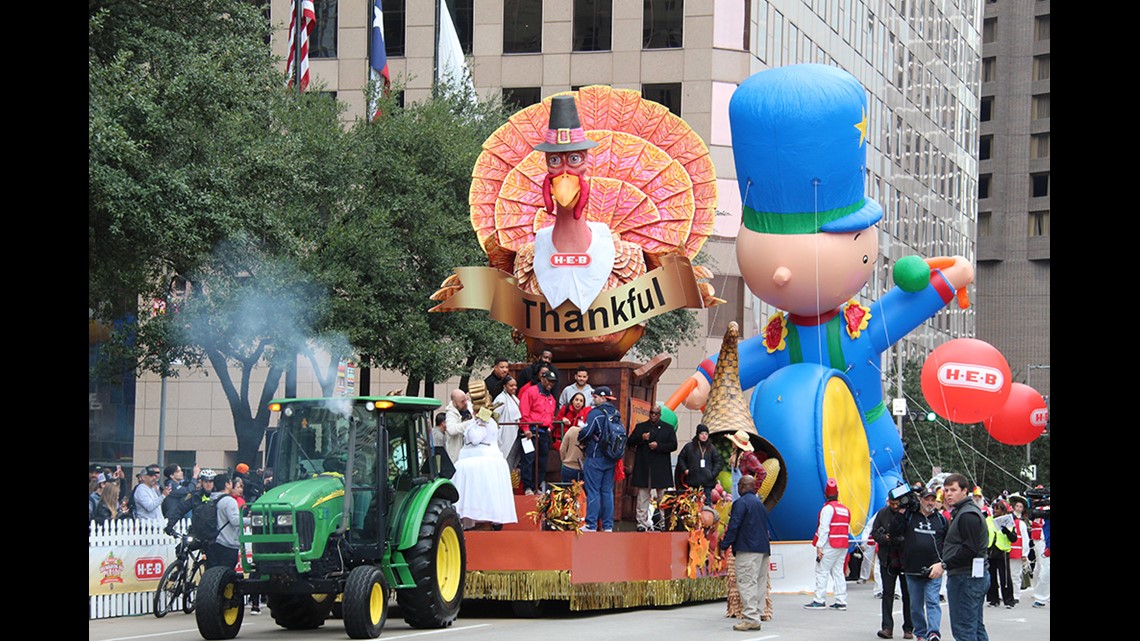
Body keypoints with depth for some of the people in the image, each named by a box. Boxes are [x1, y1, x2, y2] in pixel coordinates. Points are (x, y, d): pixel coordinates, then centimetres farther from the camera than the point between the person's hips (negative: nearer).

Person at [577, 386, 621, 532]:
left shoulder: (595, 413, -14)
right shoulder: (617, 414, 7)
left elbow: (587, 432, -18)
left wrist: (580, 438, 4)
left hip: (595, 458, -6)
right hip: (611, 459, 6)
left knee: (593, 491, -3)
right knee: (607, 491, 10)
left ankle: (591, 525, -5)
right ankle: (608, 525, 10)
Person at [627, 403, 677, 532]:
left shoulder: (668, 428, 11)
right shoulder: (640, 427, 15)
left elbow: (673, 445, 4)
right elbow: (630, 443, 10)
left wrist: (658, 446, -10)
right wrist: (641, 438, -8)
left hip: (660, 469, -1)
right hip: (643, 468, 1)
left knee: (661, 496, -3)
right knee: (642, 497, 0)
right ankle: (642, 523, 1)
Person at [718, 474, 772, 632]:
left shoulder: (741, 503, -8)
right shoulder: (760, 504, 19)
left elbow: (734, 526, -13)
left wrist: (724, 546, -9)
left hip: (747, 549, -9)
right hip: (763, 548, 9)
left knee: (746, 583, -10)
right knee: (758, 584, 10)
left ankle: (750, 618, -17)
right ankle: (756, 616, 11)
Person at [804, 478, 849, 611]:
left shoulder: (828, 508, -11)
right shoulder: (845, 509, 14)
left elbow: (824, 529, -16)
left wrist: (819, 546, -18)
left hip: (830, 545, -8)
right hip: (843, 545, 8)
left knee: (821, 571, -3)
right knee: (838, 572, 11)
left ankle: (820, 600, -6)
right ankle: (841, 601, 8)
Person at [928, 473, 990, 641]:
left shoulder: (967, 515, -15)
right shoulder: (960, 512, 19)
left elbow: (970, 550, -22)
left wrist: (945, 565, -19)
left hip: (966, 577, -11)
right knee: (976, 627, 15)